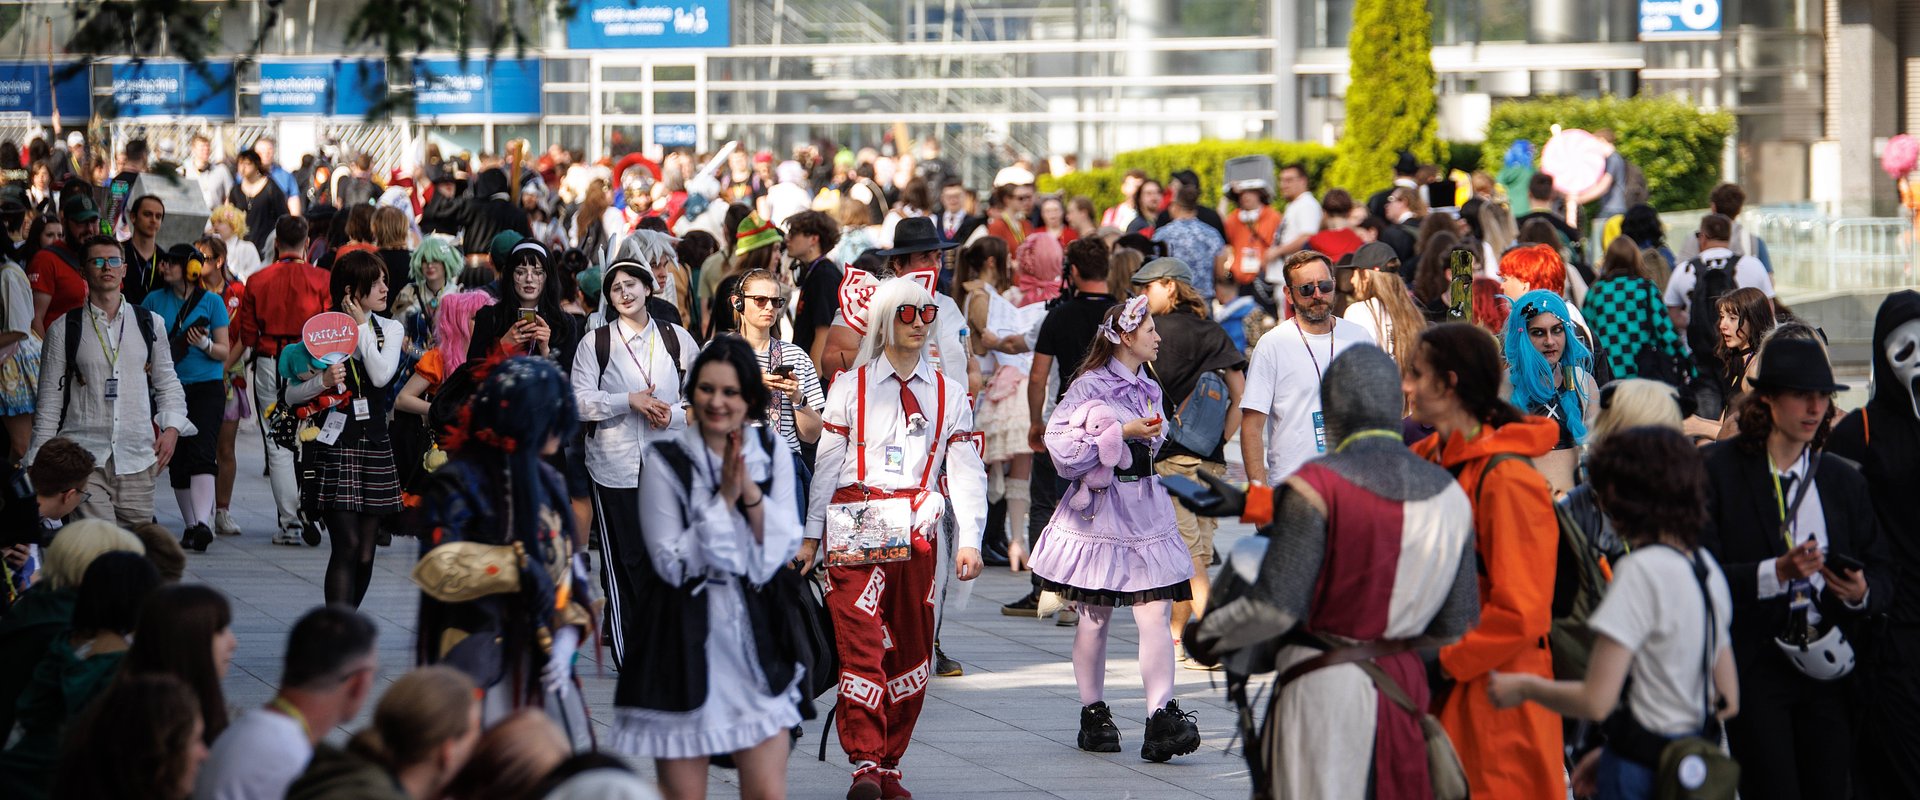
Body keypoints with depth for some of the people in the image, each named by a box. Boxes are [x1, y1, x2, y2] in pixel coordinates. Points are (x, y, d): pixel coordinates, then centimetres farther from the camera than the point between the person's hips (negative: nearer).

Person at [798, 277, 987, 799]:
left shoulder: (949, 395, 11)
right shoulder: (850, 388, 7)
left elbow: (966, 471, 9)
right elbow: (827, 464, 9)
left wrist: (969, 540, 0)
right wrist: (812, 536, 7)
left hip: (918, 529, 2)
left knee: (912, 647, 3)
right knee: (860, 640, -13)